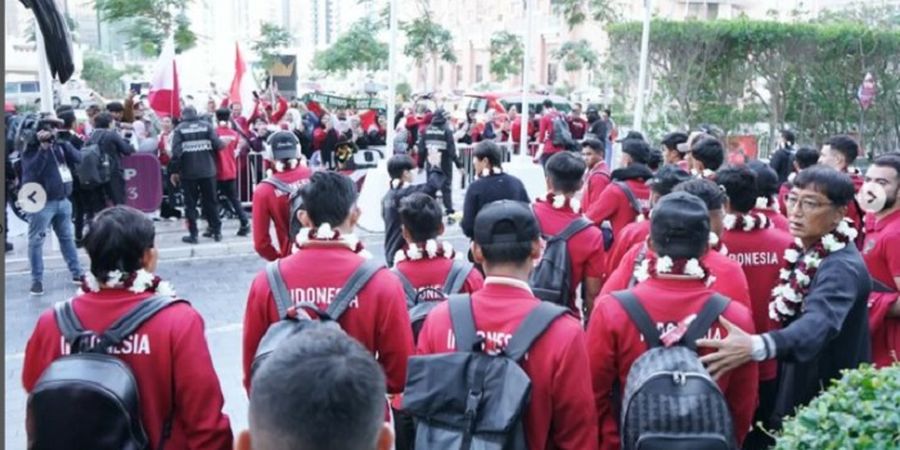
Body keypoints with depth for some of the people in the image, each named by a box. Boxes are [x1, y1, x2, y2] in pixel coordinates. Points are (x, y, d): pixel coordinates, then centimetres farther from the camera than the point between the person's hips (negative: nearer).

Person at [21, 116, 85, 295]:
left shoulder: (59, 145, 11)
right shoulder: (32, 148, -7)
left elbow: (78, 159, 0)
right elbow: (31, 171, -23)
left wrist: (64, 144, -12)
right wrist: (43, 148, -26)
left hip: (63, 200, 6)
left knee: (67, 238, 14)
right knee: (36, 240, -4)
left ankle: (76, 273, 23)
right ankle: (37, 280, -1)